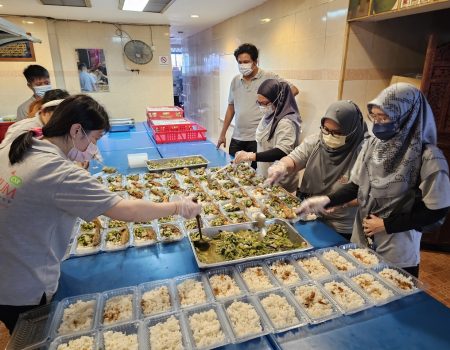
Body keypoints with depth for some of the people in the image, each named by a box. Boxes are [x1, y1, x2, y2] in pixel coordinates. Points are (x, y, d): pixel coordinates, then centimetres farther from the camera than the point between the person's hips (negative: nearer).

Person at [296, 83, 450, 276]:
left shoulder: (428, 159, -18)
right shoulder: (372, 144, -4)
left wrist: (386, 225, -14)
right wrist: (326, 200, -12)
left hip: (397, 253, -4)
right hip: (361, 239, 4)